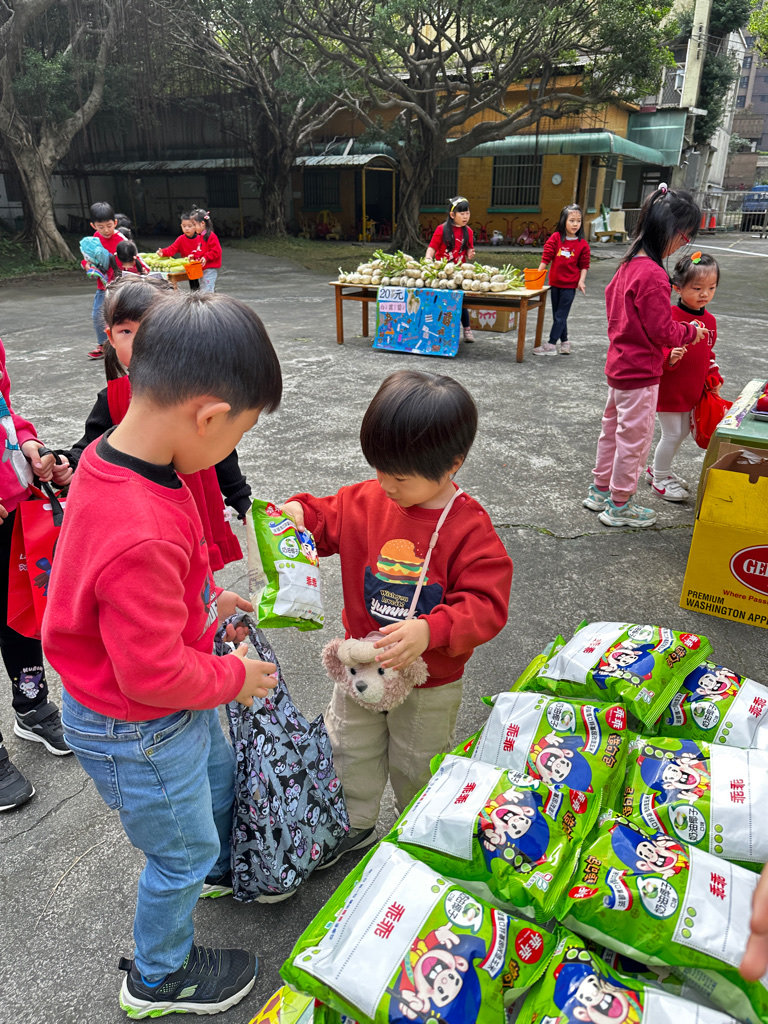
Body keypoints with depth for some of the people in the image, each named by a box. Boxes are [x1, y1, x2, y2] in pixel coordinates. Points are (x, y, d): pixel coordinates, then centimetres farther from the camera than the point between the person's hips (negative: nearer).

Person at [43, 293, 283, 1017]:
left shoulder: (110, 456, -11)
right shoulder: (141, 538, -41)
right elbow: (154, 674, -31)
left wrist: (206, 599, 5)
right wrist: (234, 677, -15)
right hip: (137, 732, -8)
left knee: (218, 776, 32)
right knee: (181, 853, 18)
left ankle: (222, 868, 64)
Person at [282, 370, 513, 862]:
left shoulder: (469, 527, -24)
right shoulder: (367, 499, -11)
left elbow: (487, 604, -26)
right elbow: (330, 521, 5)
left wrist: (430, 630, -40)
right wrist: (300, 514, -17)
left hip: (429, 680, -4)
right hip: (361, 665, 4)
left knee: (417, 765, 21)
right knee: (350, 749, 23)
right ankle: (354, 825, 50)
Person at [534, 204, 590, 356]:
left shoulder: (582, 244, -3)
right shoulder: (555, 237, -1)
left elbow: (584, 265, 0)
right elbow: (546, 257, -1)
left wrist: (581, 280, -12)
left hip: (570, 285, -3)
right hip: (555, 283, 3)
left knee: (560, 316, -4)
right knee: (557, 315, 12)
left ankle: (551, 345, -1)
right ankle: (564, 342, 26)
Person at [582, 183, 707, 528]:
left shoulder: (629, 263, 4)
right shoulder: (653, 274, -23)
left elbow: (611, 295, 20)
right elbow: (663, 330, -21)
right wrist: (691, 332, -3)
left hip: (619, 364, 10)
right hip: (640, 371, -9)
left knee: (614, 429, 20)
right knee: (634, 437, 3)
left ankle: (600, 490, 33)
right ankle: (619, 506, 15)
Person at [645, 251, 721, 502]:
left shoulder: (710, 320, 6)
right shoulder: (670, 317, -20)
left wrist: (714, 378, 14)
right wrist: (669, 358, -40)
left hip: (693, 391, 8)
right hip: (669, 389, -8)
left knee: (682, 433, 18)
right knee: (673, 434, 0)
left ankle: (658, 469, 36)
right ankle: (660, 478, 18)